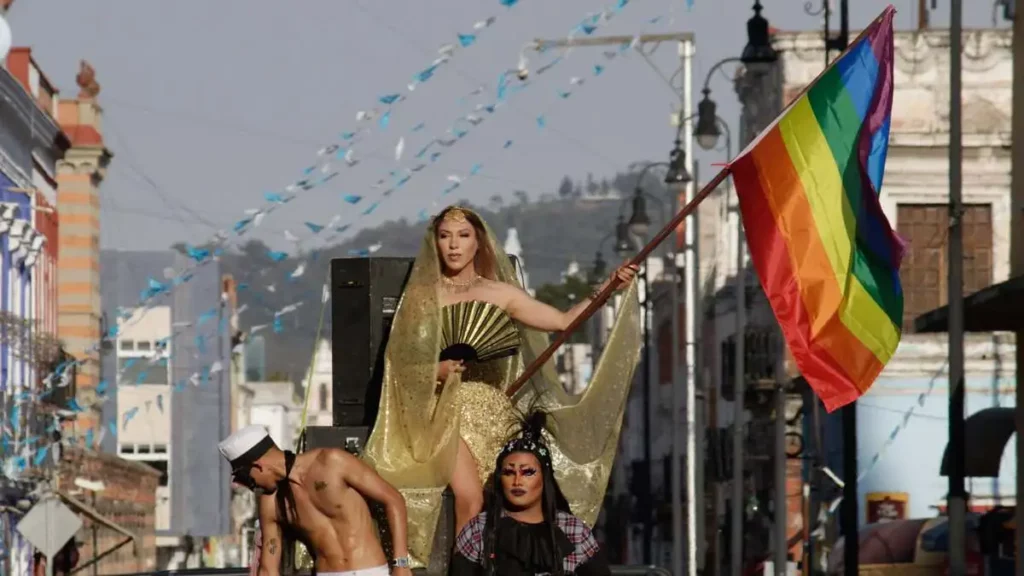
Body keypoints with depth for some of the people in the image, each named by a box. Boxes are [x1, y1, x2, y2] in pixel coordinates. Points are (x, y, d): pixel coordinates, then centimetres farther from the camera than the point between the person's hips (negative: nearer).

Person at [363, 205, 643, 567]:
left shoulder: (501, 293, 13)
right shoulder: (421, 296, 8)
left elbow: (564, 321, 10)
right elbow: (396, 363, 7)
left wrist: (607, 288, 1)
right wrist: (435, 371, -11)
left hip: (495, 412, 3)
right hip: (449, 410, -3)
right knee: (470, 502, -23)